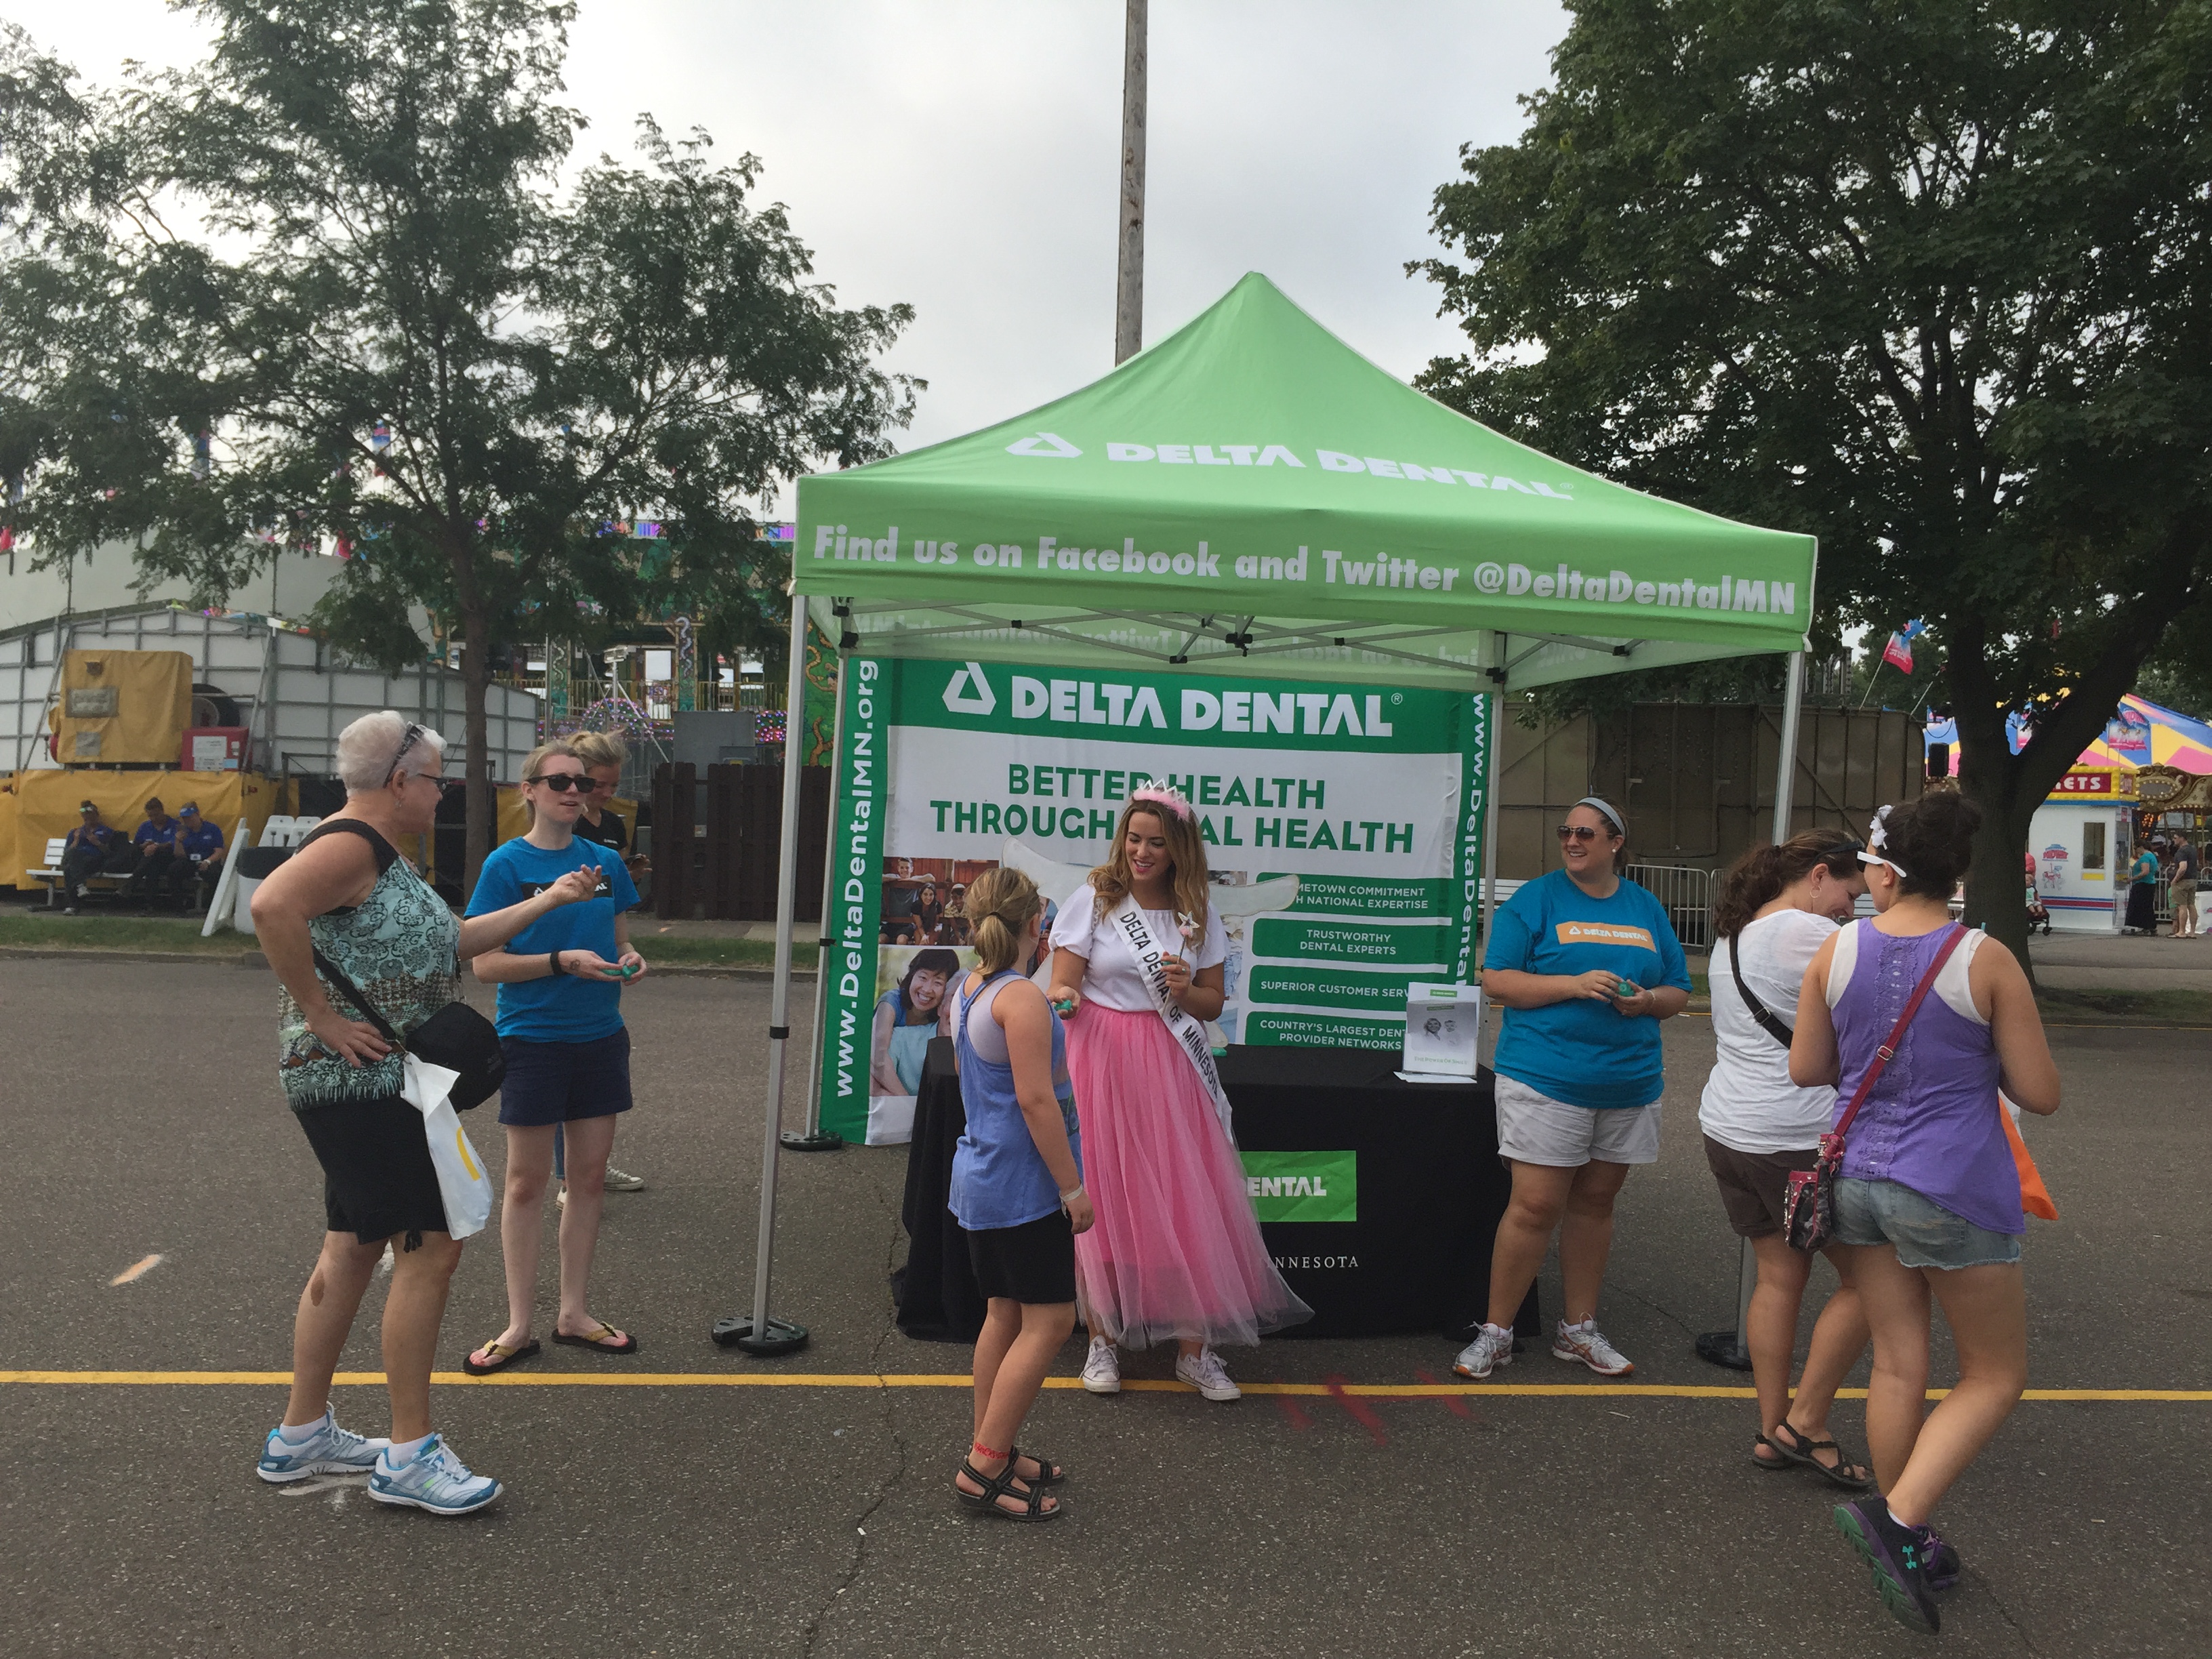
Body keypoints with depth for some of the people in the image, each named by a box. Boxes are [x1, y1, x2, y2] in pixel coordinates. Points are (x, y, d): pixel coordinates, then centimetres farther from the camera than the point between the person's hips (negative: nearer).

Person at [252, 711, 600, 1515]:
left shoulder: (384, 855, 17)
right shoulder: (349, 845, -16)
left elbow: (448, 942, 24)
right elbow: (272, 907, -34)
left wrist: (546, 901, 25)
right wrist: (321, 1016, -27)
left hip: (376, 1085, 11)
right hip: (360, 1082, -11)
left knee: (354, 1250, 16)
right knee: (429, 1247, -8)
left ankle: (300, 1436, 27)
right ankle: (408, 1456, 1)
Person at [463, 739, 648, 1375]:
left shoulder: (605, 862, 5)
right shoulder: (507, 863, -7)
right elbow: (486, 964, -11)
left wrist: (628, 960, -7)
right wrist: (563, 961, -23)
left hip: (600, 1036, 4)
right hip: (533, 1038, -4)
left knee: (592, 1172, 10)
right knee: (527, 1179, 5)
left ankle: (574, 1312, 24)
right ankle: (520, 1324, 18)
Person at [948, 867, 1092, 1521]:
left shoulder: (967, 990, 9)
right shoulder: (1023, 999, -20)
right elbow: (1036, 1100, -23)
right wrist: (1072, 1185, -17)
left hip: (980, 1174, 10)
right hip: (1023, 1183, -9)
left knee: (1005, 1314, 16)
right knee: (1049, 1320, -2)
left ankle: (990, 1451, 25)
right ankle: (985, 1467, 1)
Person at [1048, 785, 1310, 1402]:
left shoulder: (1198, 914, 7)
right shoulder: (1093, 899, -1)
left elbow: (1213, 1003, 11)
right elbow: (1063, 986, -3)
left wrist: (1186, 991, -10)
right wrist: (1064, 999, -26)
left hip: (1170, 1069, 2)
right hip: (1100, 1059, -2)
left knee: (1188, 1204, 1)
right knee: (1103, 1201, 2)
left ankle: (1195, 1349, 13)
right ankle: (1102, 1340, 18)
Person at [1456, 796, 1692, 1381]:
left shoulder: (1647, 909, 13)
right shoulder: (1535, 899, 0)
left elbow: (1678, 991, 17)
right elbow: (1497, 981, -6)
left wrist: (1646, 1000, -6)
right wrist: (1575, 985, -17)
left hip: (1628, 1084, 5)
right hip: (1545, 1077, -4)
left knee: (1595, 1204, 12)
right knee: (1535, 1206, -7)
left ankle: (1578, 1330, 25)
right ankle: (1496, 1333, 6)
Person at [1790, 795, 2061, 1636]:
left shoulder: (1835, 952, -4)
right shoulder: (1986, 961, -13)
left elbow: (1806, 1070, 5)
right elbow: (2040, 1094, -8)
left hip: (1860, 1177, 4)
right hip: (1953, 1189, -4)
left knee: (1897, 1366, 15)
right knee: (1996, 1377, 12)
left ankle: (1904, 1548, 26)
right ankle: (1897, 1517, -4)